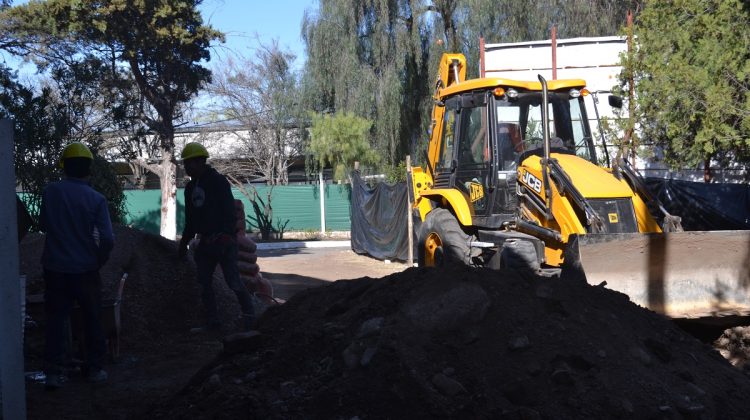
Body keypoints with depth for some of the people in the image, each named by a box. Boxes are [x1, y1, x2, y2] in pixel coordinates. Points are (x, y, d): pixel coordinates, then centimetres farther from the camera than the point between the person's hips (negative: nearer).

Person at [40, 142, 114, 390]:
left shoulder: (51, 192, -6)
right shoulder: (96, 199, -11)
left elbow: (43, 225, 8)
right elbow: (107, 239, -14)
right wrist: (99, 261, 3)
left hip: (55, 267, 1)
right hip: (85, 269, -1)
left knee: (56, 318, 9)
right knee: (92, 319, 13)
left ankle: (53, 372, 7)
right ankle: (94, 368, 19)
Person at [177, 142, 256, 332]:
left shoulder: (218, 181, -8)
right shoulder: (191, 187, 15)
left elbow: (229, 212, -15)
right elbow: (190, 220, 22)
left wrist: (227, 235, -24)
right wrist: (183, 243, 21)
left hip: (223, 240, -8)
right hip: (205, 242, 8)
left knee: (233, 281, -8)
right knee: (204, 282, 5)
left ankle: (249, 317, 6)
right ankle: (212, 322, 13)